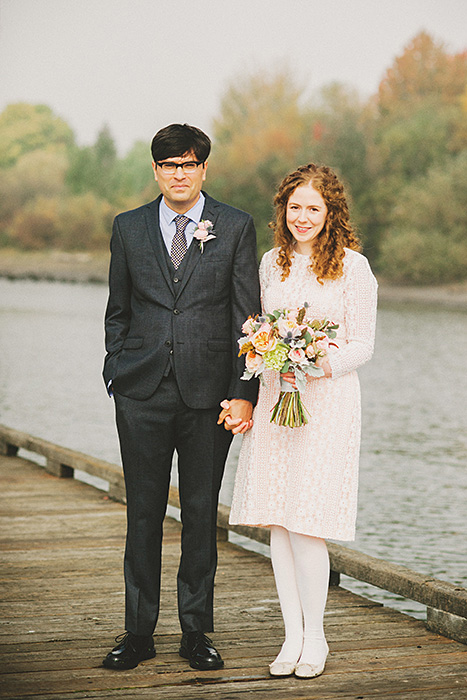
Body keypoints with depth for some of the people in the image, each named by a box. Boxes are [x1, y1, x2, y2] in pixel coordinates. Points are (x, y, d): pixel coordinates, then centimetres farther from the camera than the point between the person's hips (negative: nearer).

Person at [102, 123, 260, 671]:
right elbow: (117, 312, 14)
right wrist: (117, 376, 4)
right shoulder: (128, 228, 9)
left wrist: (244, 393, -6)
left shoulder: (236, 228, 3)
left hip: (208, 391, -1)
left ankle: (196, 631, 16)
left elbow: (247, 317, 1)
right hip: (142, 393, 1)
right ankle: (139, 631, 14)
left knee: (201, 513, 5)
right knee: (143, 512, 5)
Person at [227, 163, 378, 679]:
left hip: (328, 400, -5)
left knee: (305, 523, -8)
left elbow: (362, 346, -4)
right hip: (274, 398, 5)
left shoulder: (352, 266, -4)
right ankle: (292, 636, 14)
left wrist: (320, 366, -20)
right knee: (277, 522, 4)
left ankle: (315, 637, 9)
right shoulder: (273, 262, 11)